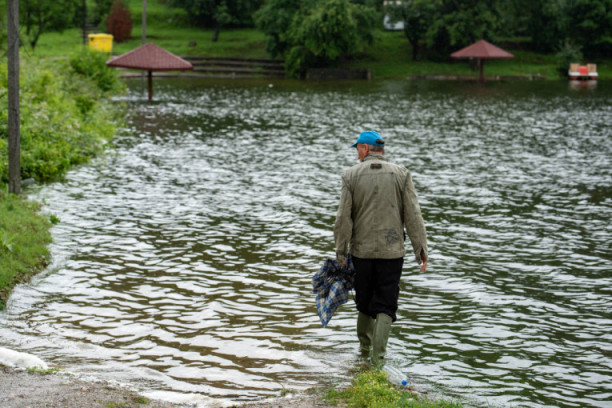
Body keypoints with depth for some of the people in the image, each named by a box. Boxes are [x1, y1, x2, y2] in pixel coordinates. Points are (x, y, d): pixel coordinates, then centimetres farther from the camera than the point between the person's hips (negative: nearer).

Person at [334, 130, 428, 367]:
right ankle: (378, 355, -7)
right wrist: (421, 250, 0)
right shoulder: (401, 174, -1)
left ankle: (364, 346, 33)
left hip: (361, 250, 1)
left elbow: (343, 219, -4)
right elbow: (413, 216, -4)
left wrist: (341, 252, 4)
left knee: (364, 300, 18)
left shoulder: (351, 175, -2)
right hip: (392, 250, -1)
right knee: (385, 303, 4)